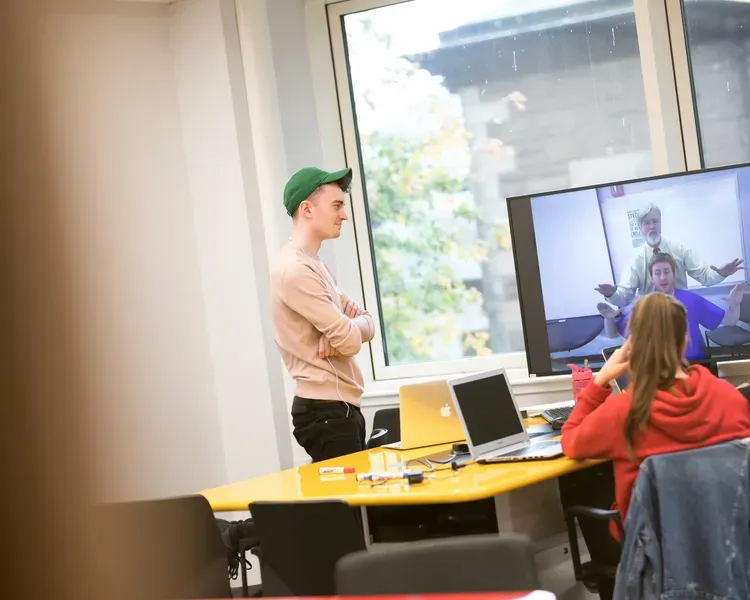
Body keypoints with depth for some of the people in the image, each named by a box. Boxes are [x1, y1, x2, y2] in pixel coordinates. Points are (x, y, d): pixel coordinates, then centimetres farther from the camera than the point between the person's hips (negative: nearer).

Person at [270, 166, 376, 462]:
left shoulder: (316, 265, 16)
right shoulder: (296, 270, -17)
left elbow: (366, 323, 11)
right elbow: (350, 341, -20)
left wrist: (338, 331, -10)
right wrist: (344, 330, 3)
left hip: (340, 407, 10)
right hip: (325, 411, -10)